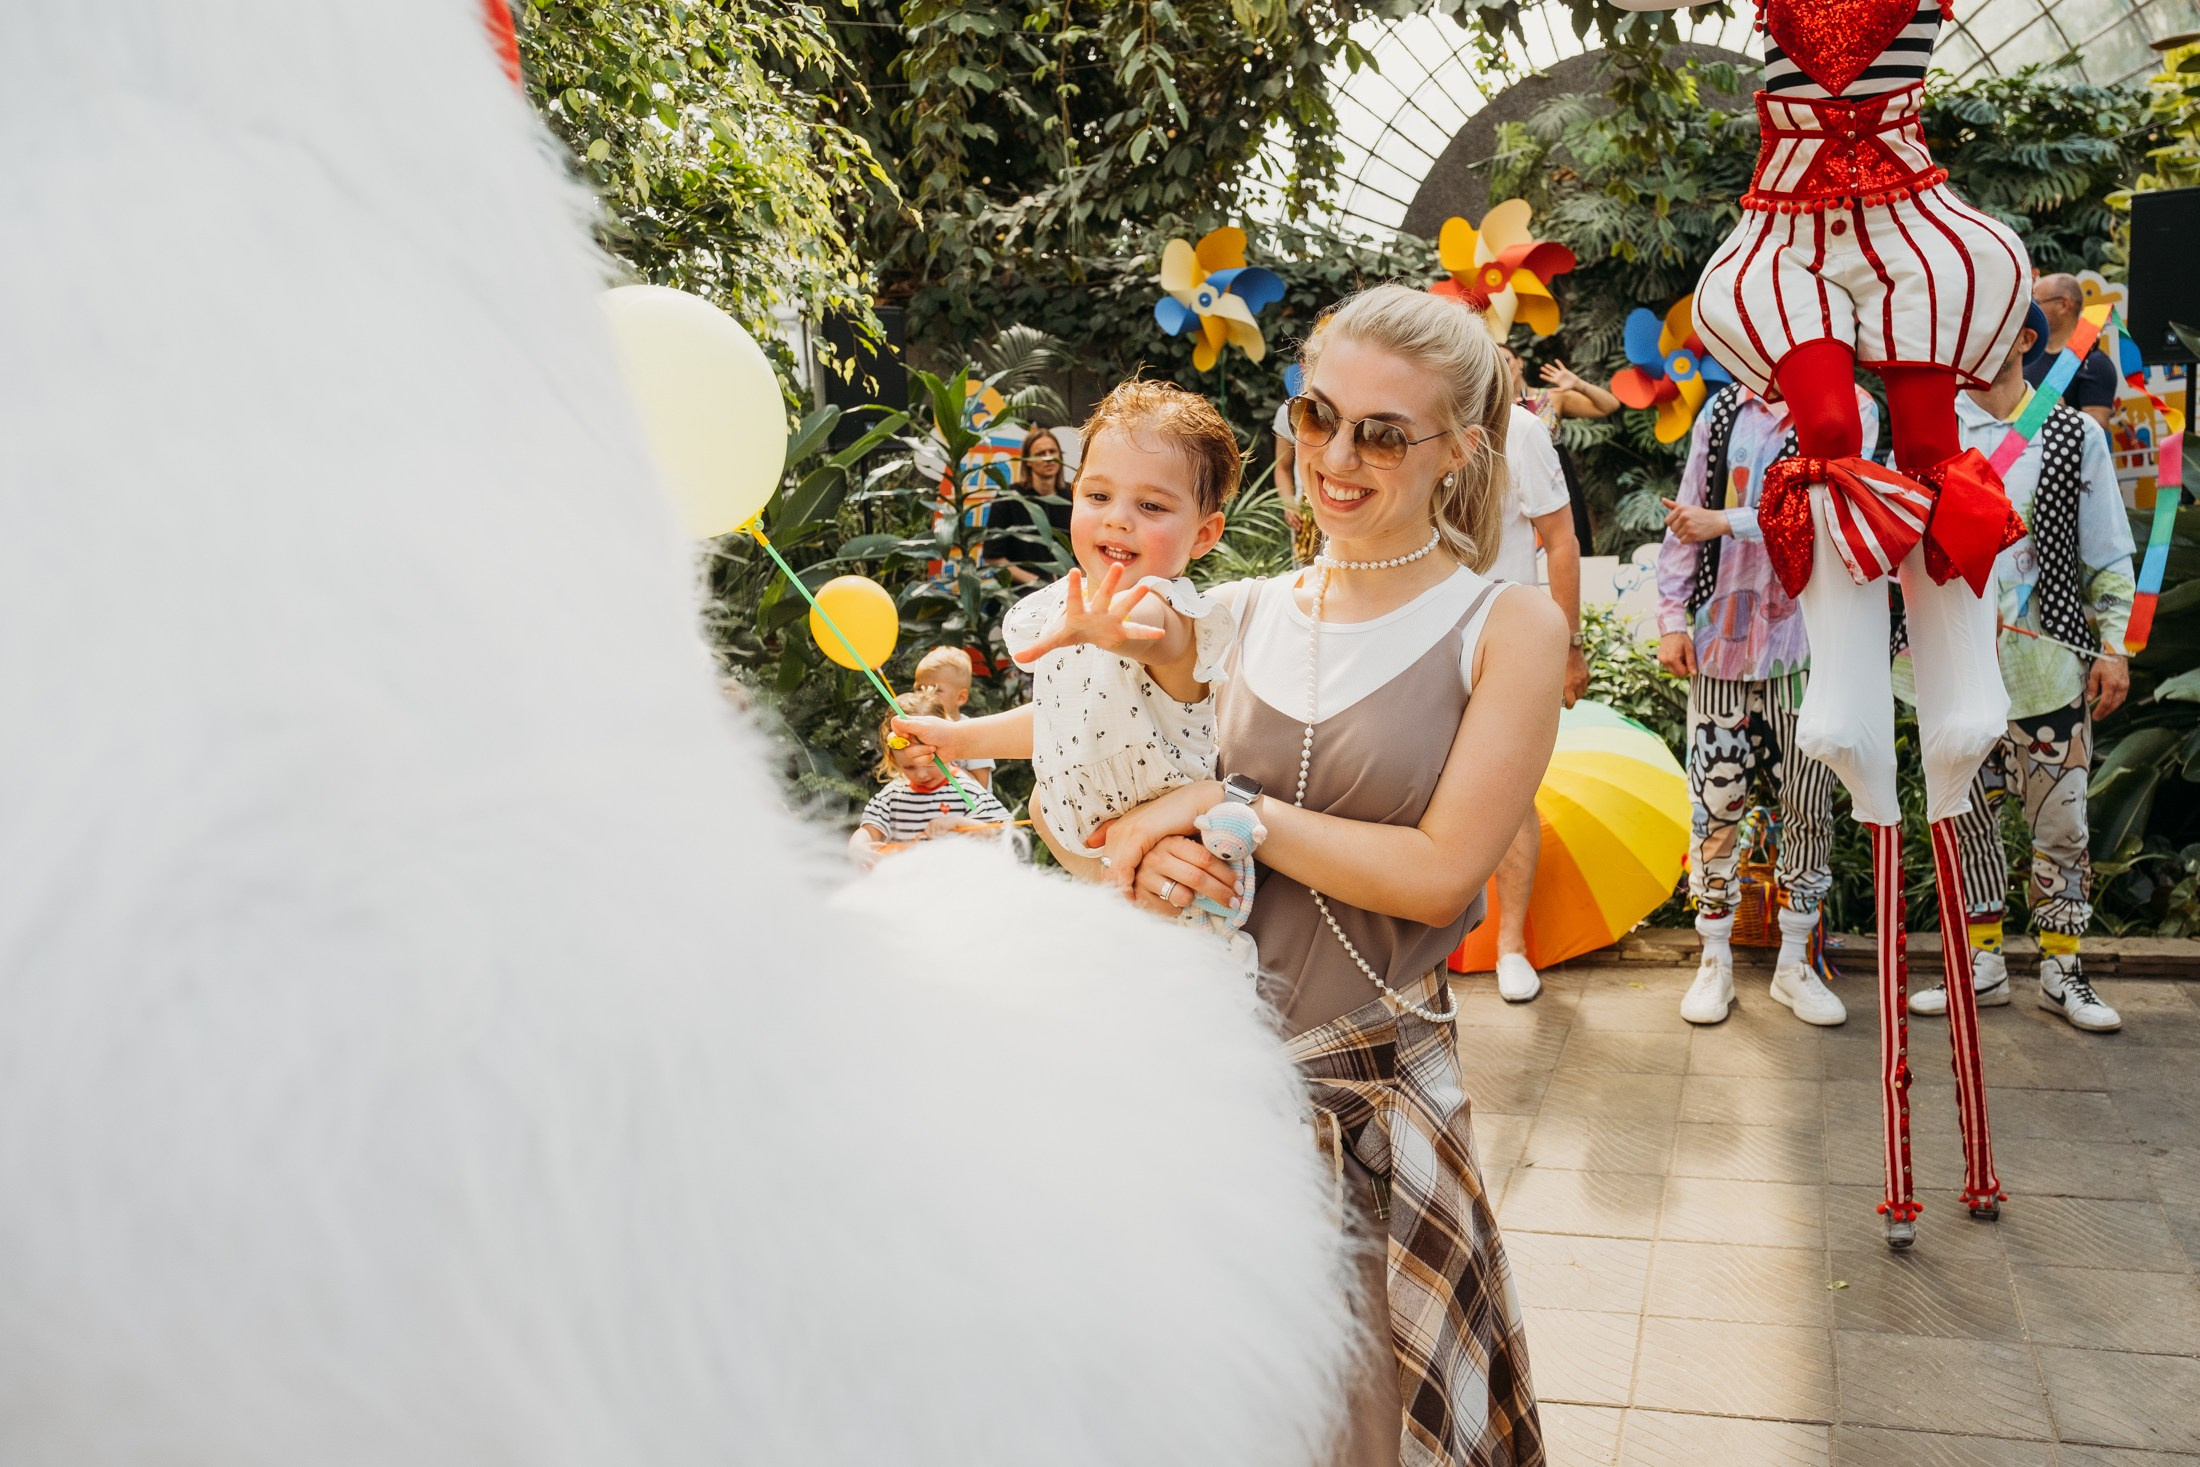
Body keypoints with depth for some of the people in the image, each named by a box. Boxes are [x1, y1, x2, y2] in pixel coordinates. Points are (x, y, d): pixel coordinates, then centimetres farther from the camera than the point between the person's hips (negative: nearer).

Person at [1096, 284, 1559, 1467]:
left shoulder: (1508, 631, -6)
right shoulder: (1238, 614, 4)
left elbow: (1438, 872, -13)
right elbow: (1122, 804, 10)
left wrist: (1230, 809, -14)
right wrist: (1144, 854, -13)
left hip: (1373, 1093, -3)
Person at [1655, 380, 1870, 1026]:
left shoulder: (1853, 410, 0)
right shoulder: (1725, 408, 9)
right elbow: (1684, 517, 9)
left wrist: (1727, 523, -18)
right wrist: (1672, 618, 4)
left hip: (1807, 645, -1)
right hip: (1721, 637, 1)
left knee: (1809, 803, 6)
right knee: (1715, 798, 4)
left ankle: (1794, 963, 22)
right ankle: (1715, 961, 17)